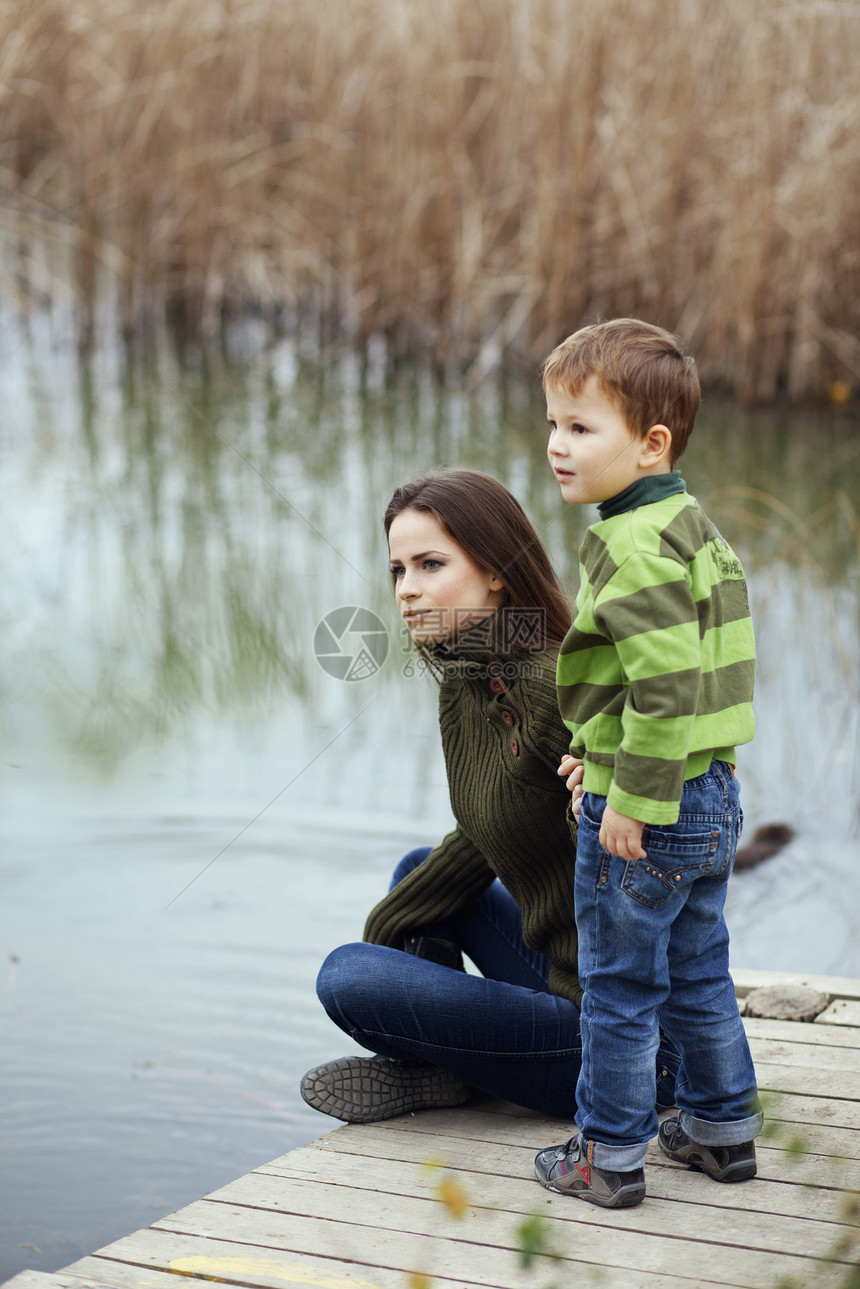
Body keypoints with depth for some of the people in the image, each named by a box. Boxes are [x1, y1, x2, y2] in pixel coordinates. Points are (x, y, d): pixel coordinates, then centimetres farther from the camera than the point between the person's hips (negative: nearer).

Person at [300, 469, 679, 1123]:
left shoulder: (556, 689, -23)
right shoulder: (465, 687, 6)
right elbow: (480, 843, 19)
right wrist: (378, 933, 18)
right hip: (562, 975, 10)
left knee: (346, 978, -15)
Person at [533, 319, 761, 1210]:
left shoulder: (633, 547, -21)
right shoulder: (694, 528, 10)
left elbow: (667, 683, -29)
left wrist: (634, 800, -23)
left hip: (645, 812, -10)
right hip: (711, 796, 10)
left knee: (619, 986, 4)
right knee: (698, 976, 21)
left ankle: (610, 1157, 15)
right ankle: (721, 1129, 32)